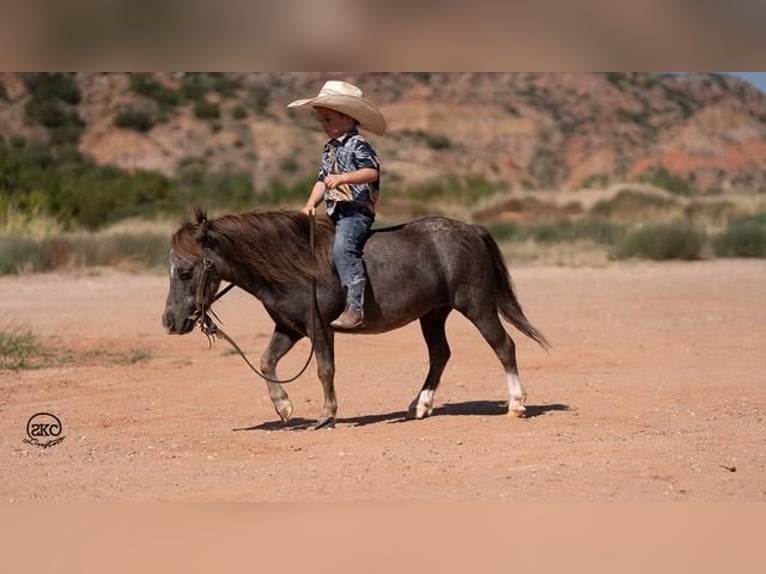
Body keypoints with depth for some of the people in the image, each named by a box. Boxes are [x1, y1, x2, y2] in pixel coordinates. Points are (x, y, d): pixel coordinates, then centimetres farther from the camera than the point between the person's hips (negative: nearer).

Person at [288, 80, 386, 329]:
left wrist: (343, 178, -29)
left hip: (356, 210, -10)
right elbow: (322, 180, 21)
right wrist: (311, 204, 8)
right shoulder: (329, 149, 19)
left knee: (343, 247, -30)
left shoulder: (357, 144, -7)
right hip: (334, 212, 10)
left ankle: (355, 306, -35)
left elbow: (372, 172, -19)